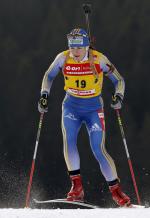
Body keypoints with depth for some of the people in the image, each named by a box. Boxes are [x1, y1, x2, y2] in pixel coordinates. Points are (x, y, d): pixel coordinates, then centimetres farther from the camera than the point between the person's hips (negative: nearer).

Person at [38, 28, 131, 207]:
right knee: (68, 140, -22)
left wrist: (118, 96, -23)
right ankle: (77, 187, -16)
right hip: (71, 107, 2)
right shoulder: (63, 58, -10)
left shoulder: (98, 59, -15)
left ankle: (116, 191, 1)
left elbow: (118, 80, -5)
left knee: (98, 150, -10)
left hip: (94, 109, -2)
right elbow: (49, 76, 8)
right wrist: (44, 95, -5)